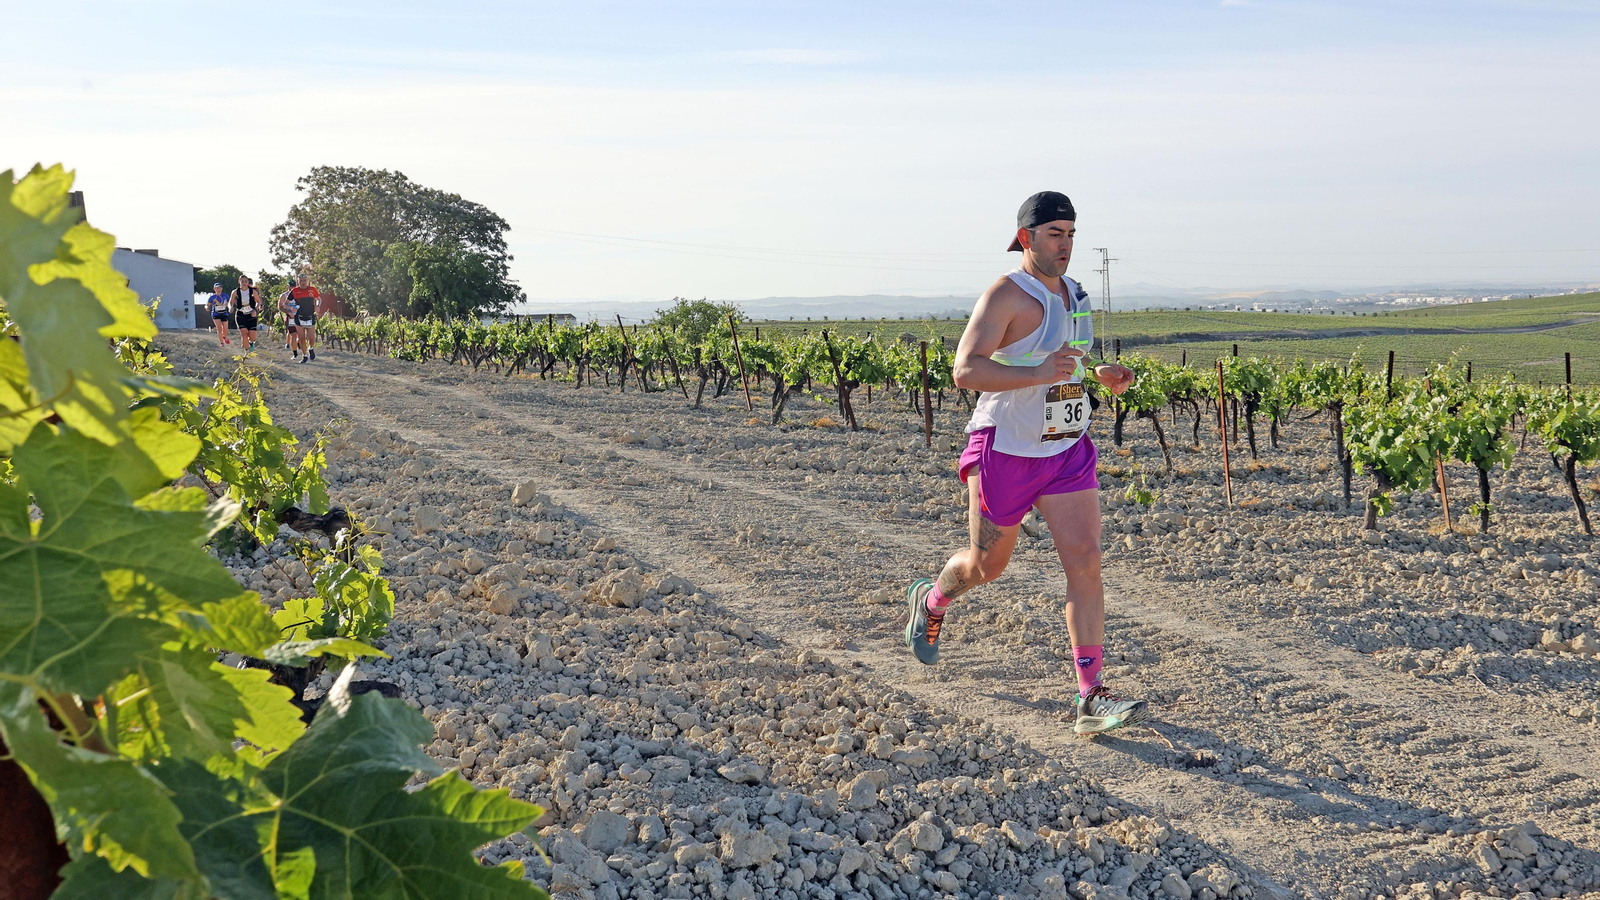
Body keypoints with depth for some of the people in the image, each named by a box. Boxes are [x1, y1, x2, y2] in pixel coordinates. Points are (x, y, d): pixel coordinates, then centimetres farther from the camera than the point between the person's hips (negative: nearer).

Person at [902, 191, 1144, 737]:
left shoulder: (1072, 293, 10)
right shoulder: (1006, 295, -15)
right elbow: (966, 370, -25)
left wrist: (1103, 377, 5)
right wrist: (1039, 373, -37)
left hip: (1067, 451, 6)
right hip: (1005, 451, -6)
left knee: (1085, 562, -7)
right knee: (987, 566, 12)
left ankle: (1091, 701, -5)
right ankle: (930, 601, 47)